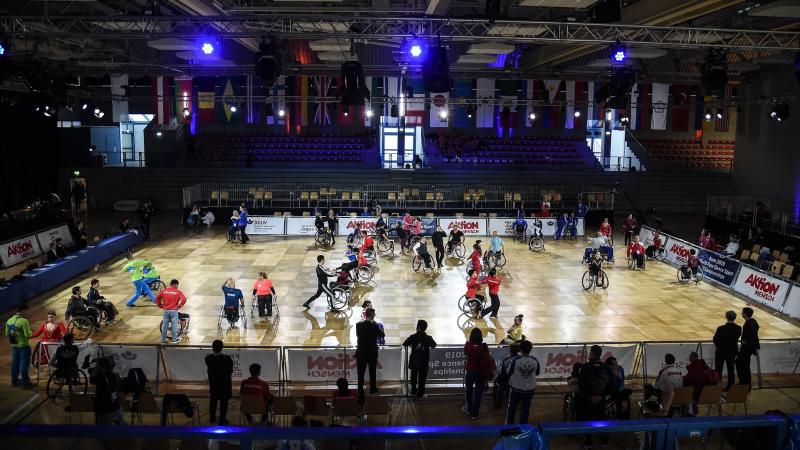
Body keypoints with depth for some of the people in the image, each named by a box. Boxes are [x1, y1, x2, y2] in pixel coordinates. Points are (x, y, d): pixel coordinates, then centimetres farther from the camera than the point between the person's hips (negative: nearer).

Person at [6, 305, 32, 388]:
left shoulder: (9, 321, 1)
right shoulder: (24, 321, -22)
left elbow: (7, 334, 10)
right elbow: (28, 335, -23)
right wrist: (29, 329, -4)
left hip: (14, 346, 7)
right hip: (23, 346, -7)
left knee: (15, 363, 18)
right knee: (24, 364, 1)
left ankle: (14, 381, 30)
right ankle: (25, 383, 7)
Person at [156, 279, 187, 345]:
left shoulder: (164, 291, 5)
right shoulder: (178, 291, -5)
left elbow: (157, 298, 8)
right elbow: (184, 299, -16)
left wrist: (160, 305, 16)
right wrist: (179, 306, -3)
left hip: (166, 310, 3)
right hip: (174, 311, -3)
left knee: (164, 325, 10)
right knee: (174, 325, 8)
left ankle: (163, 340, 17)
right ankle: (174, 339, 14)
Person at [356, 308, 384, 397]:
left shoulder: (358, 325, -6)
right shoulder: (374, 326, -15)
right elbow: (382, 335, -2)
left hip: (361, 352, 2)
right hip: (372, 352, -2)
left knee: (361, 372, 7)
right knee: (372, 371, 14)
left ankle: (360, 390, 8)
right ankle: (373, 389, 21)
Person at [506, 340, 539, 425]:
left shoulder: (515, 360, -20)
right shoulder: (535, 361, -13)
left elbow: (509, 372, -9)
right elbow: (537, 373, 4)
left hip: (516, 388, -1)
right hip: (529, 389, 1)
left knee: (512, 407, 18)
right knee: (525, 408, 15)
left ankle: (509, 424, 29)